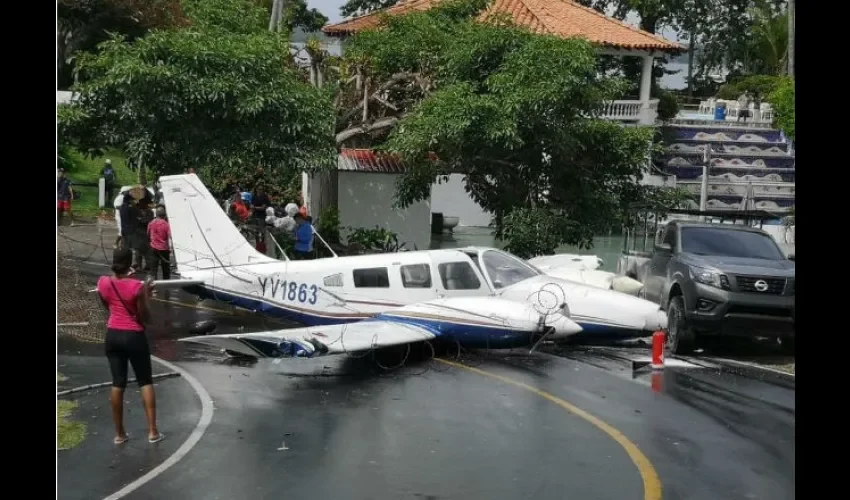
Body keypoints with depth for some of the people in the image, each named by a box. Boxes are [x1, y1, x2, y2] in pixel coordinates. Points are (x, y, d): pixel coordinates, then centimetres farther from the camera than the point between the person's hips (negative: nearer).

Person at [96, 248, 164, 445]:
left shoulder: (103, 282, -5)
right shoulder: (137, 286, -18)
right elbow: (144, 317, -12)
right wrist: (146, 295, -3)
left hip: (113, 335, 4)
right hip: (134, 336, -4)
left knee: (118, 383, 12)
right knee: (146, 382, 9)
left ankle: (119, 433, 17)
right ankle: (152, 431, 7)